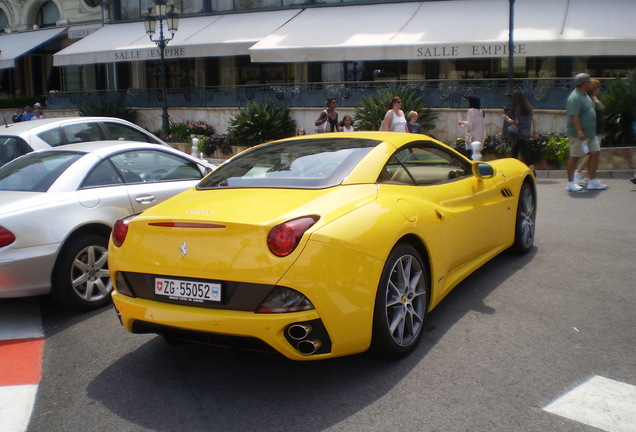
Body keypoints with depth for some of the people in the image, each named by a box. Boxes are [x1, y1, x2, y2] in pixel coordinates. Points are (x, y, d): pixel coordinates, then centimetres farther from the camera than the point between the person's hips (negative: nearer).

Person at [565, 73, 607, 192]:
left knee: (595, 153, 8)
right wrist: (580, 132, -28)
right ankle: (570, 183, 7)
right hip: (578, 134, -10)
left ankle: (593, 181, 14)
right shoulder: (575, 97, -16)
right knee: (575, 157, -2)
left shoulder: (585, 95, 16)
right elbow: (574, 116, -24)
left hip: (590, 133, 10)